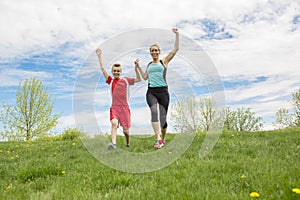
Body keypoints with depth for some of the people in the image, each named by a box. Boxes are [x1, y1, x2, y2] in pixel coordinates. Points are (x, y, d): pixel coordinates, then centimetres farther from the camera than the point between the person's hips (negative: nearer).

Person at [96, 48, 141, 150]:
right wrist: (99, 56, -1)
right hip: (114, 107, 0)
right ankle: (113, 143, -31)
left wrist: (136, 68, -8)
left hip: (125, 107, 0)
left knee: (125, 129, 4)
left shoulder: (125, 80, 5)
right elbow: (103, 69, 3)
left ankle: (128, 143, 31)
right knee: (114, 123, -27)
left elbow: (138, 79, 2)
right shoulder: (110, 81, 7)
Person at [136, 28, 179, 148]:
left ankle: (163, 138, 24)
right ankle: (158, 138, -28)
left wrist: (177, 35, 0)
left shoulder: (164, 61, 9)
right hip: (151, 92, 2)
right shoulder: (149, 65, 21)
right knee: (154, 111, -25)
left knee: (163, 116, 2)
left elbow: (175, 49, 3)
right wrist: (138, 67, 18)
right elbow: (145, 77, 20)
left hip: (163, 91, -2)